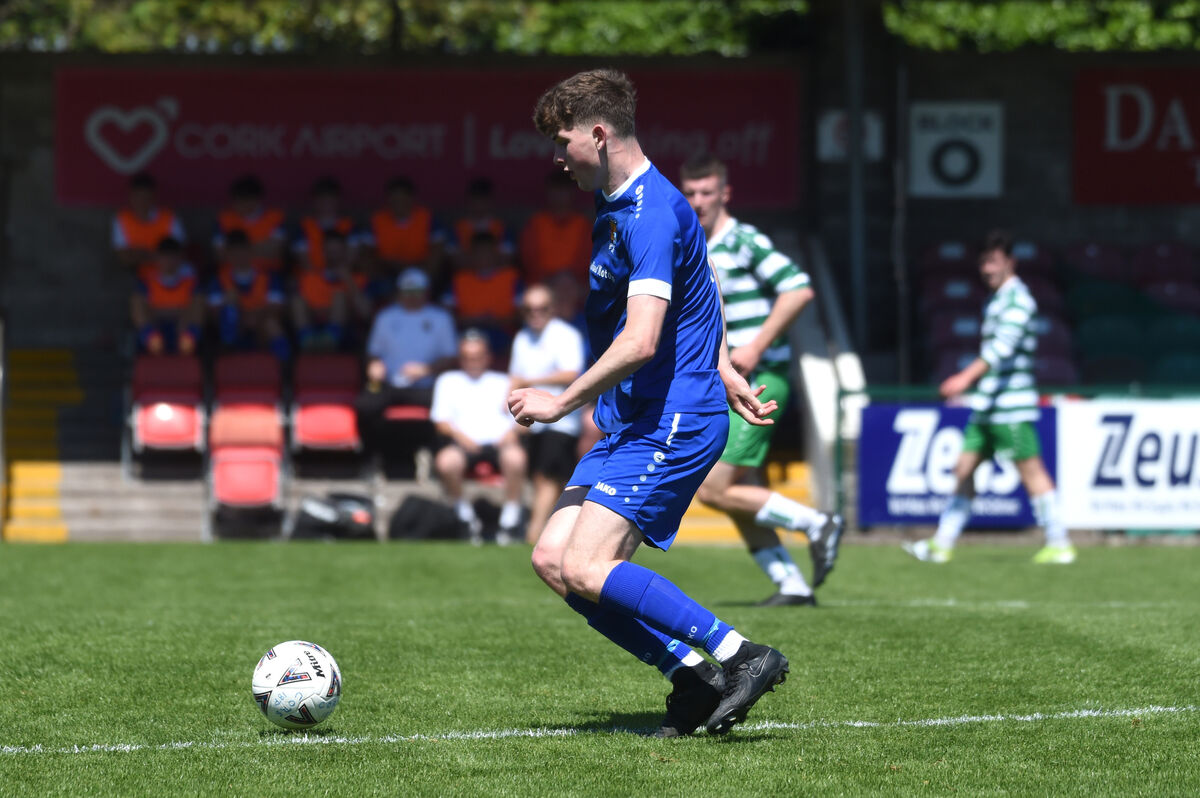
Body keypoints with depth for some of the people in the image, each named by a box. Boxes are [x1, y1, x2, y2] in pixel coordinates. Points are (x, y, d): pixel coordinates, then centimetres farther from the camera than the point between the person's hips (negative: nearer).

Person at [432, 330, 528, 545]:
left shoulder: (503, 382, 25)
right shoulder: (448, 381, 23)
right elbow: (441, 422, 11)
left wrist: (511, 433, -7)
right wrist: (460, 435, -9)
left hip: (499, 443, 0)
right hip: (464, 445, 0)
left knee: (515, 457, -37)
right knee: (446, 462, -36)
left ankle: (510, 521, -24)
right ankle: (466, 518, -14)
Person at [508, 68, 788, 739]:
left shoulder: (652, 214, -18)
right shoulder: (619, 206, 16)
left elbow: (639, 341, -26)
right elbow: (703, 288, 31)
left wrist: (562, 402, -18)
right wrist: (722, 369, 29)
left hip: (671, 424, -11)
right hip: (635, 424, 11)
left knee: (586, 569, -18)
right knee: (552, 557, 2)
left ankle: (741, 657, -13)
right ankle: (693, 676, 1)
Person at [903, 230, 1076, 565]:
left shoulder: (1017, 300, -12)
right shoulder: (995, 301, 17)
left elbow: (1002, 347, -25)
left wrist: (967, 377, -34)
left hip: (1011, 408, -9)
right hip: (986, 407, 9)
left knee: (1031, 471, -6)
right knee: (964, 468, 7)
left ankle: (1060, 545, 0)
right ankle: (942, 544, 9)